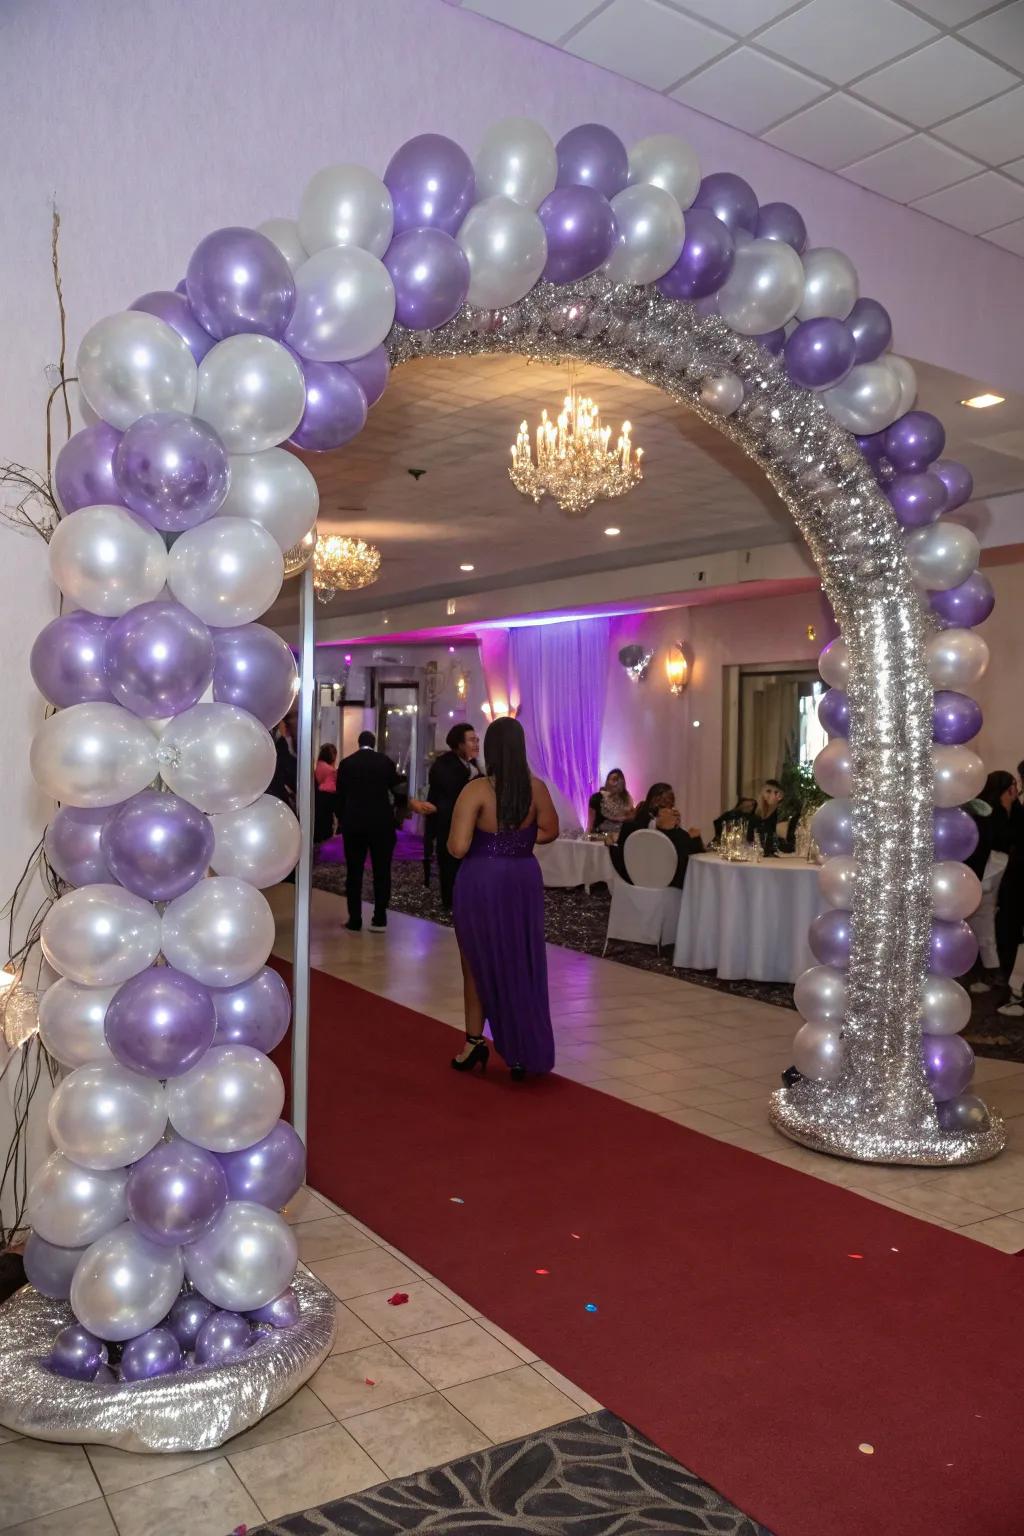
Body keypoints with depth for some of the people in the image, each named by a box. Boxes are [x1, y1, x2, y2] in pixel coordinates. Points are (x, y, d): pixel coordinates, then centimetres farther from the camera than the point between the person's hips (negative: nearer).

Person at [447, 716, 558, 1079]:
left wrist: (483, 841, 0)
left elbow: (458, 847, -21)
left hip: (482, 882, -3)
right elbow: (549, 832, 11)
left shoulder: (477, 789, -17)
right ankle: (524, 1051, 21)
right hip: (524, 880, 3)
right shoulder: (537, 788, -3)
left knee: (479, 962, 16)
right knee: (522, 963, 14)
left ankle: (475, 1041, 24)